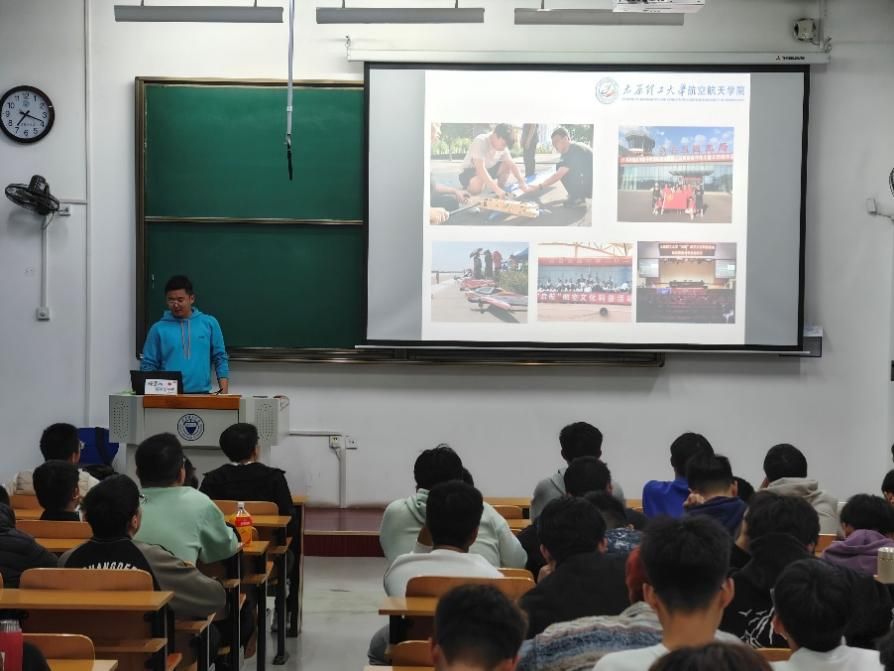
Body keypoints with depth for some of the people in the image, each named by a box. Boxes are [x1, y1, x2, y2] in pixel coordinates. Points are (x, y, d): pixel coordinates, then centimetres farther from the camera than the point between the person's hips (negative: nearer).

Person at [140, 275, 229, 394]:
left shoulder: (209, 324, 6)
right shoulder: (158, 329, 4)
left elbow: (220, 359, 7)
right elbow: (148, 365, 5)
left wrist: (224, 393, -1)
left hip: (201, 393, 0)